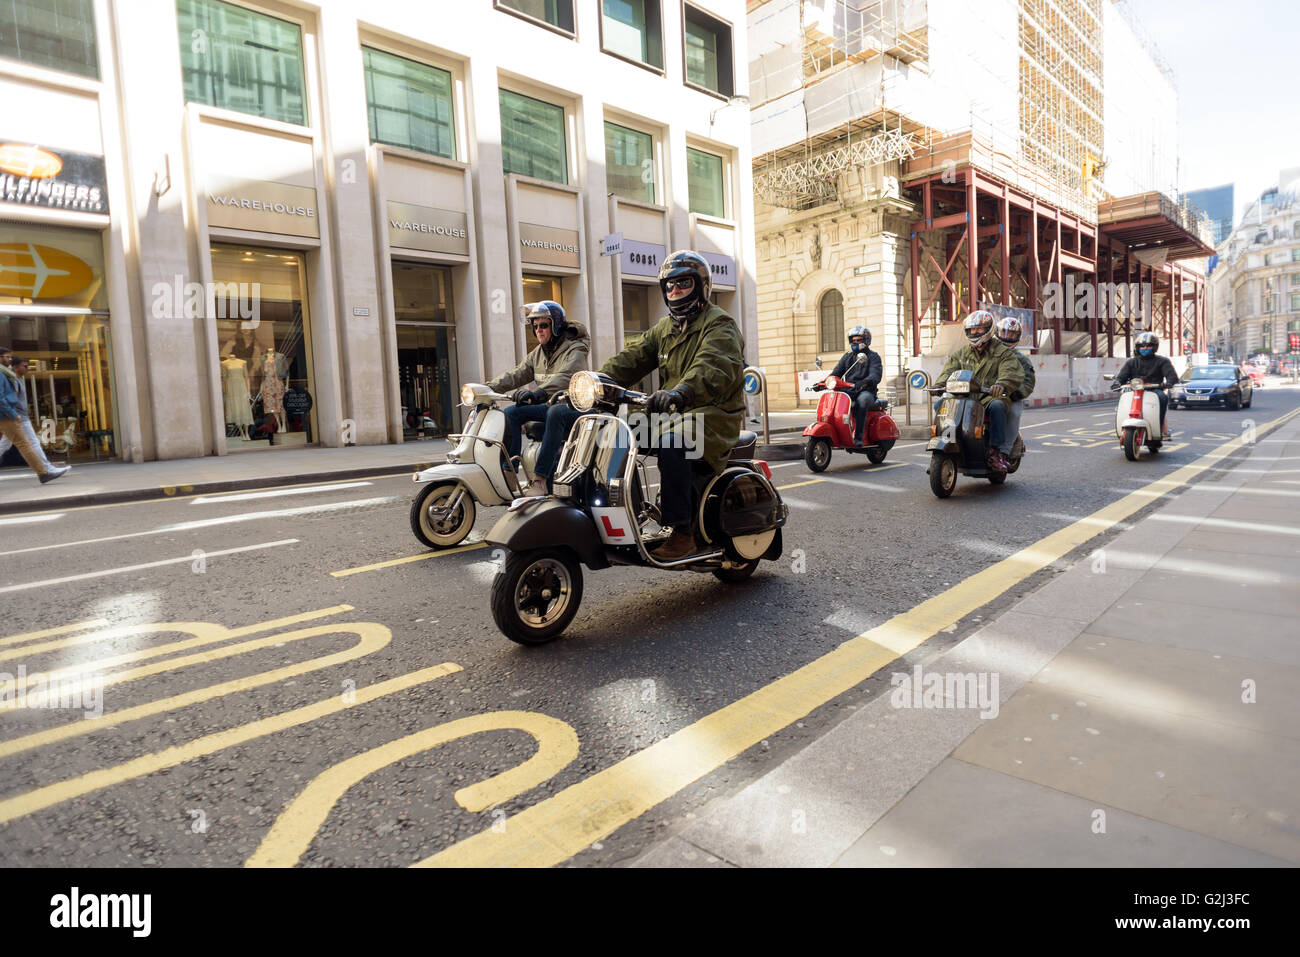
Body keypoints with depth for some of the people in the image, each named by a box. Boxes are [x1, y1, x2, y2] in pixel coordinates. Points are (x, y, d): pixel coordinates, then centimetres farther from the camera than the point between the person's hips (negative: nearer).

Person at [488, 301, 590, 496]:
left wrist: (539, 392, -45)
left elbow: (565, 377, -28)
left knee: (555, 413, -40)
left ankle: (539, 480, -43)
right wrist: (489, 387, -8)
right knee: (511, 412, -12)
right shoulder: (537, 354, 17)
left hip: (572, 408, -8)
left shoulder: (575, 350, -9)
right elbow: (516, 374, 8)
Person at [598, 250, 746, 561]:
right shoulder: (663, 329, 22)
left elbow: (715, 367, -27)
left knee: (670, 443, -36)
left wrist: (681, 392, -47)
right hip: (672, 414, 8)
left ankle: (682, 533, -31)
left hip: (713, 413, -8)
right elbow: (630, 359, 10)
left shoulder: (720, 324, -5)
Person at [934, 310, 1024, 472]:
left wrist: (1001, 384, -36)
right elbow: (949, 370, 7)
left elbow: (1012, 374, -11)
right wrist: (940, 385, -17)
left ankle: (996, 452, -38)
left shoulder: (1004, 352, 7)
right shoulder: (961, 353, 21)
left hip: (990, 397, -4)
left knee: (997, 406, -37)